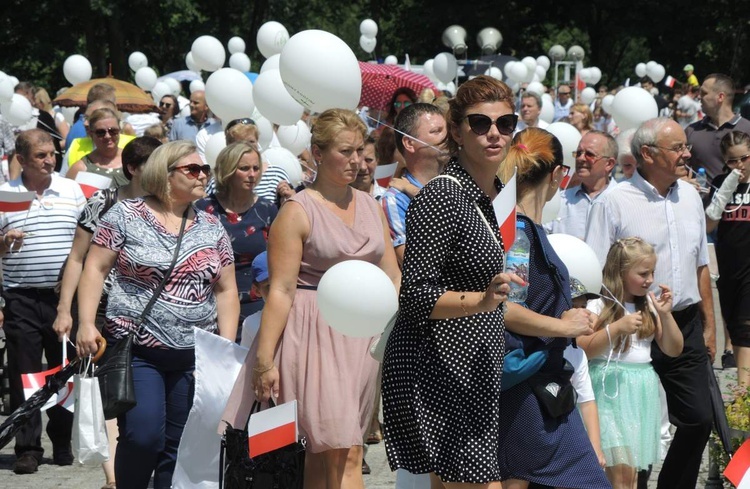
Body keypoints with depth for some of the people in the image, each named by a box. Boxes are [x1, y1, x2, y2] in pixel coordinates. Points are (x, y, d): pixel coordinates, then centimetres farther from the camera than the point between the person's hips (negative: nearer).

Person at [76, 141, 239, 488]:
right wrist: (86, 323, -13)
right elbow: (95, 269, -2)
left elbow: (226, 290, 12)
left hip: (194, 356, 4)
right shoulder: (126, 216, 0)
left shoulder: (212, 228, 11)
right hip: (136, 351, -4)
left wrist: (227, 348, 3)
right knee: (143, 436, -16)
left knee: (180, 446, 4)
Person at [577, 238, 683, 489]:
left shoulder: (649, 306, 12)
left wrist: (665, 314, -2)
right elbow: (581, 350, -12)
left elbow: (673, 350, 12)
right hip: (610, 389, -6)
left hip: (642, 392, 6)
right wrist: (616, 328, -19)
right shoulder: (598, 306, -4)